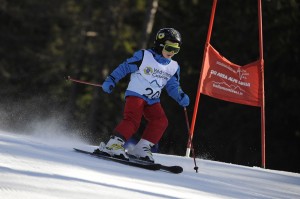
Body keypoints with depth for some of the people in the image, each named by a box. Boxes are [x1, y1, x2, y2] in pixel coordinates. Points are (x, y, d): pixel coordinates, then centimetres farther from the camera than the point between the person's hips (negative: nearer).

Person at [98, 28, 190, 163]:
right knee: (133, 120, -26)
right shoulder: (143, 56, -5)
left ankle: (141, 149, -13)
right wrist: (111, 81, -11)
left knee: (160, 122, -16)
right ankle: (113, 144, -29)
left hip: (152, 100, 6)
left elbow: (173, 87, 11)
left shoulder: (174, 67, 11)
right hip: (136, 94, -6)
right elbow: (124, 68, -3)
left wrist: (181, 97, -10)